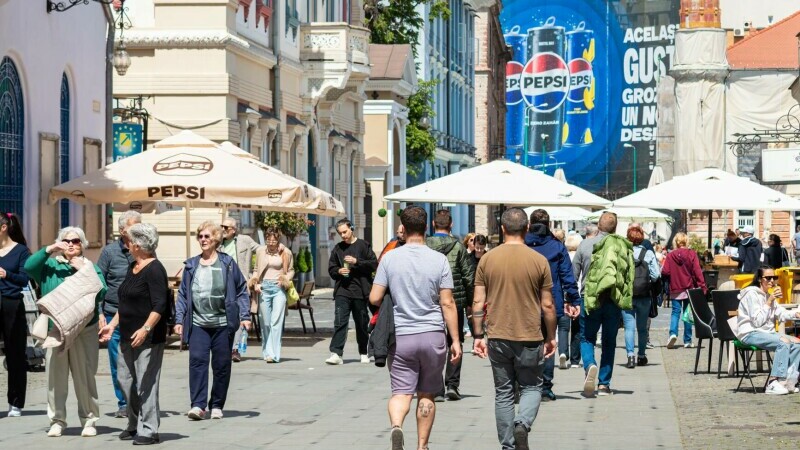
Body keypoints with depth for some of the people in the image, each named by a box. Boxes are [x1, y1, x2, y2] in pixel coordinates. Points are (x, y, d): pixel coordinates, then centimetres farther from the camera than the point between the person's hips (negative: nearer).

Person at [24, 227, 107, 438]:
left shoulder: (91, 268, 12)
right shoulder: (51, 265, 14)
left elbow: (101, 292, -2)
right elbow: (29, 266, -3)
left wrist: (83, 271, -8)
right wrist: (49, 249, -8)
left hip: (84, 331, -1)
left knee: (85, 375, -2)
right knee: (55, 375, -1)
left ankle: (89, 420, 7)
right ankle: (57, 420, 7)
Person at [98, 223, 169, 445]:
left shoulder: (154, 269, -13)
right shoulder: (133, 268, 15)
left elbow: (159, 306, -21)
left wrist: (145, 329, -30)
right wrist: (112, 325, 19)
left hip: (148, 337, -9)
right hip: (127, 336, 9)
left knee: (146, 383, -7)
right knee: (125, 380, 12)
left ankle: (149, 430, -2)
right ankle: (134, 425, 23)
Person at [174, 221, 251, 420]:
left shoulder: (227, 264, 2)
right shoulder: (191, 266, 8)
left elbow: (241, 290, 4)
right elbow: (182, 294, 10)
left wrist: (244, 316, -4)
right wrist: (179, 320, 3)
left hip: (223, 324, -1)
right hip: (198, 324, 1)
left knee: (221, 364, 4)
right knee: (197, 360, -13)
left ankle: (217, 405, 16)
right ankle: (198, 405, -17)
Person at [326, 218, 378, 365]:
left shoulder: (363, 245, 2)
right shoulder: (338, 249, 12)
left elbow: (374, 264, -4)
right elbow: (331, 269, 16)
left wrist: (356, 262, -15)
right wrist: (338, 271, -5)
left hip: (360, 291, -1)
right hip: (342, 291, 1)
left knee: (362, 323, 9)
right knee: (340, 322, -11)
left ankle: (363, 353, 23)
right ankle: (336, 353, -18)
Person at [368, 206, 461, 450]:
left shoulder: (389, 258, -3)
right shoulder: (439, 260, -4)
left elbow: (374, 298, -5)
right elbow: (447, 304, -5)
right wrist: (455, 340, 1)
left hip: (400, 336, 0)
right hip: (433, 336, 0)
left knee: (401, 391, 1)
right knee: (426, 394, 13)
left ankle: (396, 426, -28)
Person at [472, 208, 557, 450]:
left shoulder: (487, 260, -1)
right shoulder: (539, 261, -5)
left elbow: (478, 302, 0)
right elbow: (547, 305, -2)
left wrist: (478, 335, 8)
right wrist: (551, 337, 9)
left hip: (497, 337, 2)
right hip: (529, 338, -1)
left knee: (503, 393, 10)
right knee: (531, 387, 12)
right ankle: (522, 424, -14)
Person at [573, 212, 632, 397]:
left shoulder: (585, 245, -2)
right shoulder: (623, 247, -1)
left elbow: (573, 274, 2)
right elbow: (629, 276, 0)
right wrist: (625, 300, 11)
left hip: (590, 299, -1)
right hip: (613, 300, 1)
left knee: (587, 338, 11)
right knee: (609, 342, 12)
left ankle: (590, 365, -19)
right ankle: (604, 384, 11)